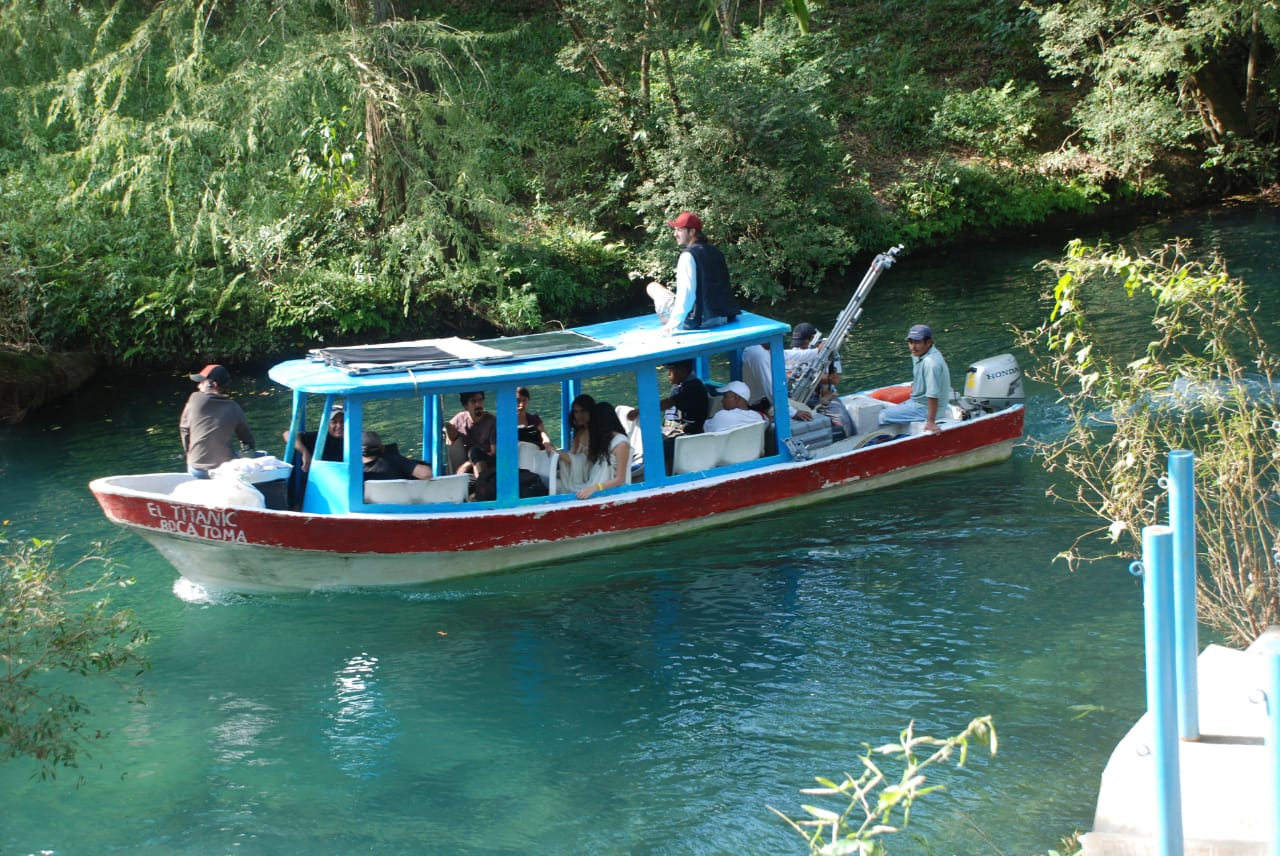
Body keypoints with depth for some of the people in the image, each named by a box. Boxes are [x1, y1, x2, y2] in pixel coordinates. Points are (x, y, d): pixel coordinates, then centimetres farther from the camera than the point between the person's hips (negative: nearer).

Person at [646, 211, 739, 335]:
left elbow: (686, 292, -23)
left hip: (699, 321, -8)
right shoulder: (715, 251, 12)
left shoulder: (688, 255, -13)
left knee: (653, 287, 9)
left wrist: (673, 322, -23)